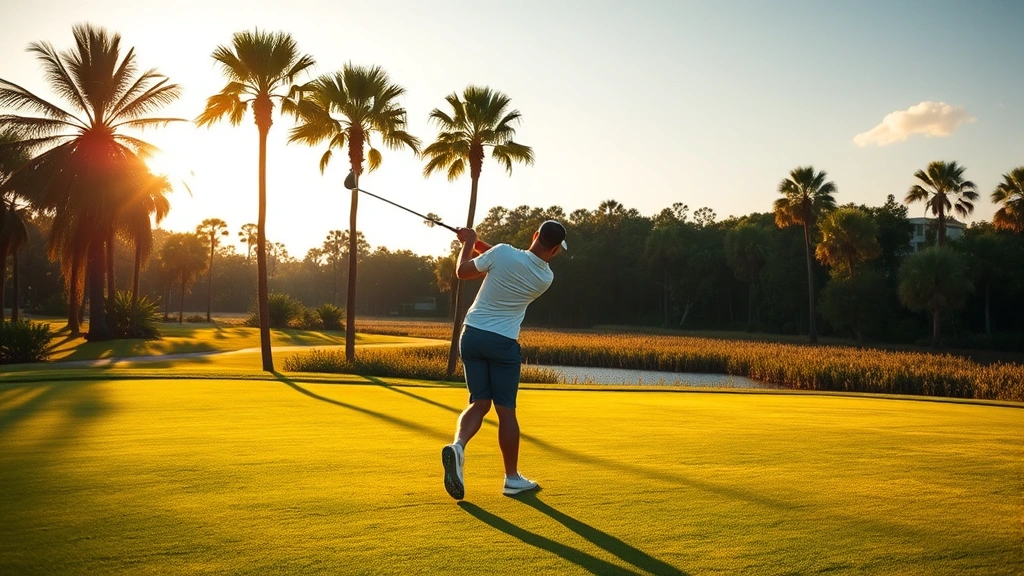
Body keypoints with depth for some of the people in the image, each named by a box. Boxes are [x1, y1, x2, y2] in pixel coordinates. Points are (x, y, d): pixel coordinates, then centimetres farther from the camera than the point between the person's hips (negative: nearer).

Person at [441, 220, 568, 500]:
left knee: (479, 402, 10)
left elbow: (463, 271, 2)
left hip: (472, 335, 2)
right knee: (505, 409, 7)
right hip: (503, 343, -2)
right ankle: (512, 478, 14)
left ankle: (458, 446, -17)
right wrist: (480, 244, 12)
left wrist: (469, 243, 17)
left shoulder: (503, 252, -11)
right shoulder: (546, 278, -4)